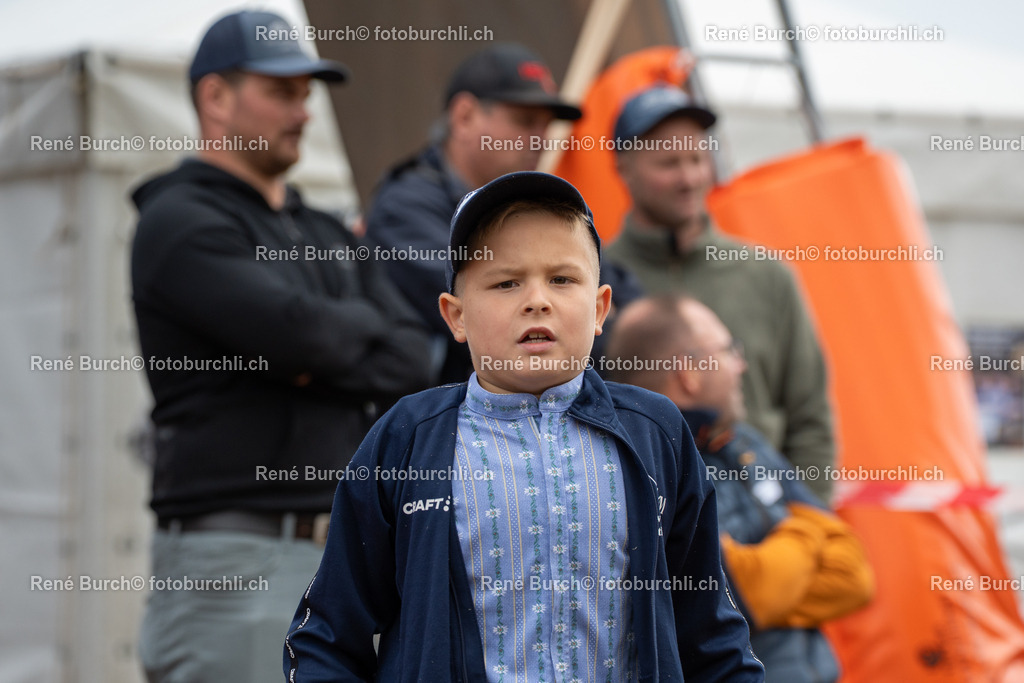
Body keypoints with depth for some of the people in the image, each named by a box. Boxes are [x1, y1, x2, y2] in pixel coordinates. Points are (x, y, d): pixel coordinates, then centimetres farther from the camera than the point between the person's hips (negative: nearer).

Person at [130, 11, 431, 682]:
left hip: (348, 557, 8)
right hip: (234, 562, -8)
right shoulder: (180, 222, -5)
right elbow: (296, 329, -19)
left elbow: (411, 364, 9)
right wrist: (360, 327, 3)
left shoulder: (328, 237, 21)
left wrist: (325, 362, -10)